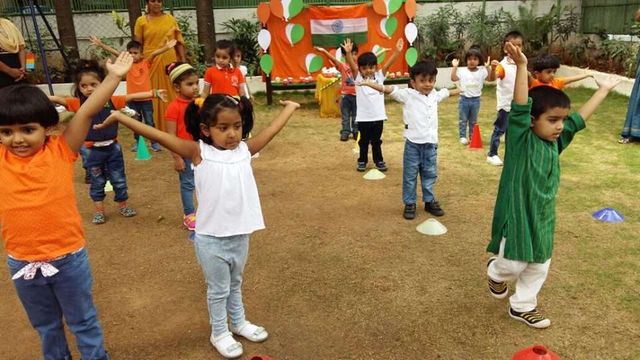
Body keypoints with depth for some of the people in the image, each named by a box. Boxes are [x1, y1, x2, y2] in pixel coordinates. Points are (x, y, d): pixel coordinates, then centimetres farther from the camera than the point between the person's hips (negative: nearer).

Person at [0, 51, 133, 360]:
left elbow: (85, 113, -19)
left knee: (83, 321, 18)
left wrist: (113, 77, -23)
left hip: (68, 257, -3)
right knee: (45, 325, 25)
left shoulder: (61, 152, -12)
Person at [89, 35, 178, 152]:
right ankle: (137, 142, 25)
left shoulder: (146, 63, -4)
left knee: (149, 122, 5)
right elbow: (115, 52, -4)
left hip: (146, 99, -2)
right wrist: (101, 44, -11)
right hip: (132, 99, 3)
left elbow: (154, 53, -19)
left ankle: (154, 142, 14)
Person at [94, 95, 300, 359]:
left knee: (235, 285, 26)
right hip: (211, 239, -4)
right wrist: (121, 117, -23)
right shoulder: (199, 153, -13)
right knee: (218, 290, 16)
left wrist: (290, 107, 16)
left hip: (240, 235, 4)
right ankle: (219, 333, 39)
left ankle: (239, 323, 49)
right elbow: (159, 136, -19)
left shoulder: (245, 149, -3)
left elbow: (273, 129, 6)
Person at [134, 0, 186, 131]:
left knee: (172, 96, 5)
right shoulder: (141, 21, 4)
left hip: (169, 61, 1)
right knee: (153, 97, 4)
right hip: (150, 63, -1)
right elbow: (137, 45, 5)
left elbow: (179, 42, 8)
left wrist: (184, 61, 3)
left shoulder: (171, 19, 7)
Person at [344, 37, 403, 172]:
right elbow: (352, 65, -19)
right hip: (363, 118, -1)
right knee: (364, 141, 12)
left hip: (378, 116, 1)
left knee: (376, 141, 14)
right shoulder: (358, 78, -3)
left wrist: (397, 51, -25)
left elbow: (388, 64, -11)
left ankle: (379, 160, 27)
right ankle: (362, 161, 25)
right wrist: (348, 53, -36)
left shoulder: (379, 76, 2)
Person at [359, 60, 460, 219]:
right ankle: (409, 203, 19)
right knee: (410, 175, 6)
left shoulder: (435, 95, 10)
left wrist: (460, 89, 49)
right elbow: (388, 89, -18)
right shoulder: (407, 94, -8)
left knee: (430, 174, 15)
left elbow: (447, 92, 32)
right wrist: (368, 83, -29)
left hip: (431, 143, 5)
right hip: (413, 143, -5)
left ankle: (429, 201, 30)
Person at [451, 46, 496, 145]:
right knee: (463, 120, 6)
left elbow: (491, 79, -8)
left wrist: (491, 68, -20)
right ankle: (462, 137, 15)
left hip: (476, 99, 1)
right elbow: (453, 78, -8)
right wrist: (455, 67, -14)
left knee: (473, 121, 13)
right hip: (464, 99, -1)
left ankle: (472, 137, 22)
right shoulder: (462, 71, -3)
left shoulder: (482, 71, -2)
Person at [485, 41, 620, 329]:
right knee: (513, 264, 5)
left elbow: (579, 118, 13)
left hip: (543, 217, 7)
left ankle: (522, 306, 34)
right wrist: (521, 66, -41)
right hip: (517, 214, -7)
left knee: (539, 266, 16)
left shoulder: (555, 141, 2)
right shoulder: (521, 140, -18)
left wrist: (603, 90, 21)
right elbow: (519, 109, -31)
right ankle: (495, 273, 39)